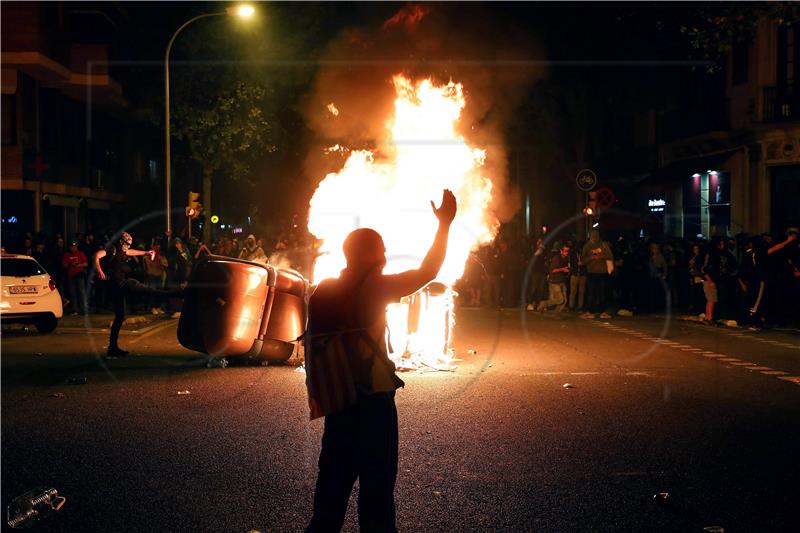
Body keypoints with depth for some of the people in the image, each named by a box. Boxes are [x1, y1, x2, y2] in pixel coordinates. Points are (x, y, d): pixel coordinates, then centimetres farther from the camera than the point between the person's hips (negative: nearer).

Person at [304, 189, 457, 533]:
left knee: (335, 477, 16)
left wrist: (316, 395, 17)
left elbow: (313, 344, 9)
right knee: (376, 479, 3)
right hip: (372, 398, -6)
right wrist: (444, 224, -5)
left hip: (337, 399, 6)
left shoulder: (323, 292, 7)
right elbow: (428, 272, -12)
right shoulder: (373, 287, -10)